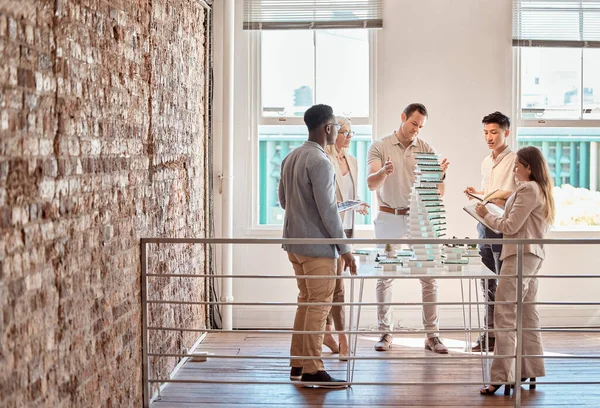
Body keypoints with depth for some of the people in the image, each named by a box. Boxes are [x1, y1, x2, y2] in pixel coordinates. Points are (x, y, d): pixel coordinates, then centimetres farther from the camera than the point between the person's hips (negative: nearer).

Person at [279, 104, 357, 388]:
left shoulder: (291, 158, 11)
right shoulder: (320, 162, -17)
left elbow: (282, 199, 18)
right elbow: (328, 210, -19)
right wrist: (345, 249, -15)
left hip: (294, 242, 9)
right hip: (317, 245, -9)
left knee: (305, 301, 17)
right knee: (319, 306, -4)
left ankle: (297, 364, 21)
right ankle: (312, 370, -1)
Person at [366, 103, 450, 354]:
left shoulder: (426, 150, 4)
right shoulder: (380, 147, -1)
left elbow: (438, 192, 1)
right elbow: (371, 184, -13)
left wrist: (441, 175, -21)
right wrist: (384, 172, -35)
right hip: (388, 218, -1)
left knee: (429, 276, -1)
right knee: (385, 277, 2)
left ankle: (432, 335, 5)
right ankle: (385, 334, 12)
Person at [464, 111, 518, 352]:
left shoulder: (515, 161, -10)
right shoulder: (486, 162, 16)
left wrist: (499, 199, -25)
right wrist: (477, 194, 5)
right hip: (485, 224, 8)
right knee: (488, 284, 12)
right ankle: (490, 332, 20)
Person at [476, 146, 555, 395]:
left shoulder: (529, 190, -13)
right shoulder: (539, 190, 18)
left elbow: (511, 227, -15)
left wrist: (486, 215, -2)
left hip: (521, 255, -11)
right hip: (531, 255, 11)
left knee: (504, 316, -11)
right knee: (527, 314, 14)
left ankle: (501, 377, -12)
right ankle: (531, 370, 20)